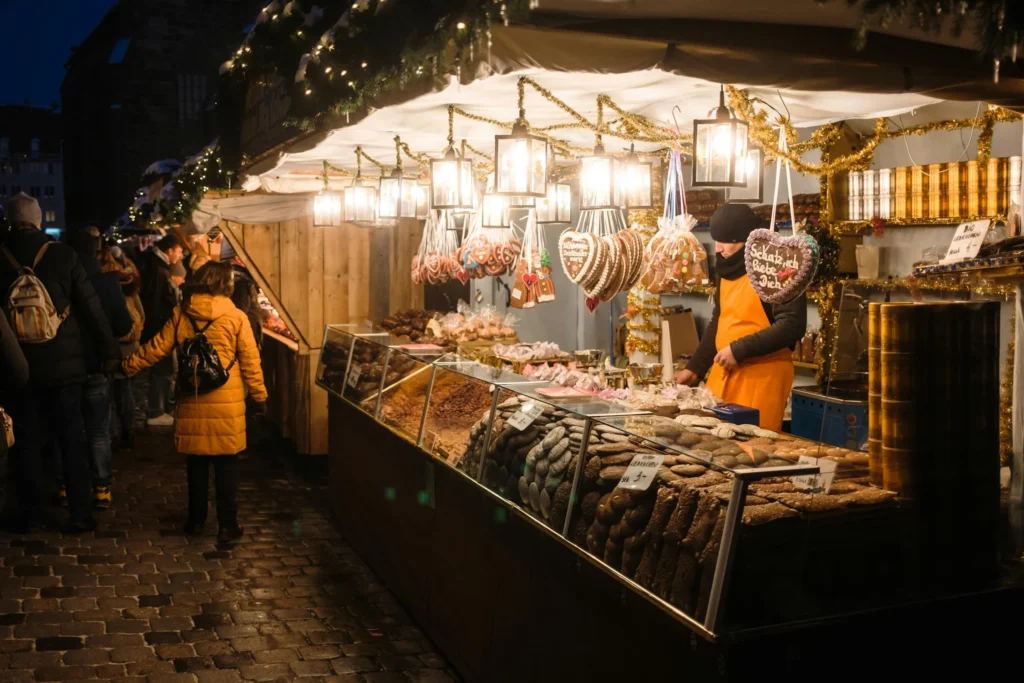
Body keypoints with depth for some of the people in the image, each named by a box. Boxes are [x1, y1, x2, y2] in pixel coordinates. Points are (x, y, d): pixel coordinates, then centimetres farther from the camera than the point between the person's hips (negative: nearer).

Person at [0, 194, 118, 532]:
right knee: (71, 440, 7)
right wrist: (109, 351, 1)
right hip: (63, 363, -1)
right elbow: (91, 307, -6)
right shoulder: (62, 255, -7)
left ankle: (29, 514, 18)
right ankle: (80, 514, 10)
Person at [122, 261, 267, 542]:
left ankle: (196, 520, 24)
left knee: (197, 461, 14)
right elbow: (250, 361, -4)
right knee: (226, 463, 4)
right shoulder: (236, 317, -7)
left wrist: (128, 366, 18)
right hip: (226, 402, -3)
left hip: (192, 401, 3)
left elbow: (156, 348, 5)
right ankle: (227, 524, 7)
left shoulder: (181, 314, 1)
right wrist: (259, 394, 7)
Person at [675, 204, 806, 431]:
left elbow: (792, 326, -19)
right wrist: (695, 368, 18)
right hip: (724, 372, 8)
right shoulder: (728, 270, 14)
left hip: (761, 375, -8)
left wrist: (739, 350, -20)